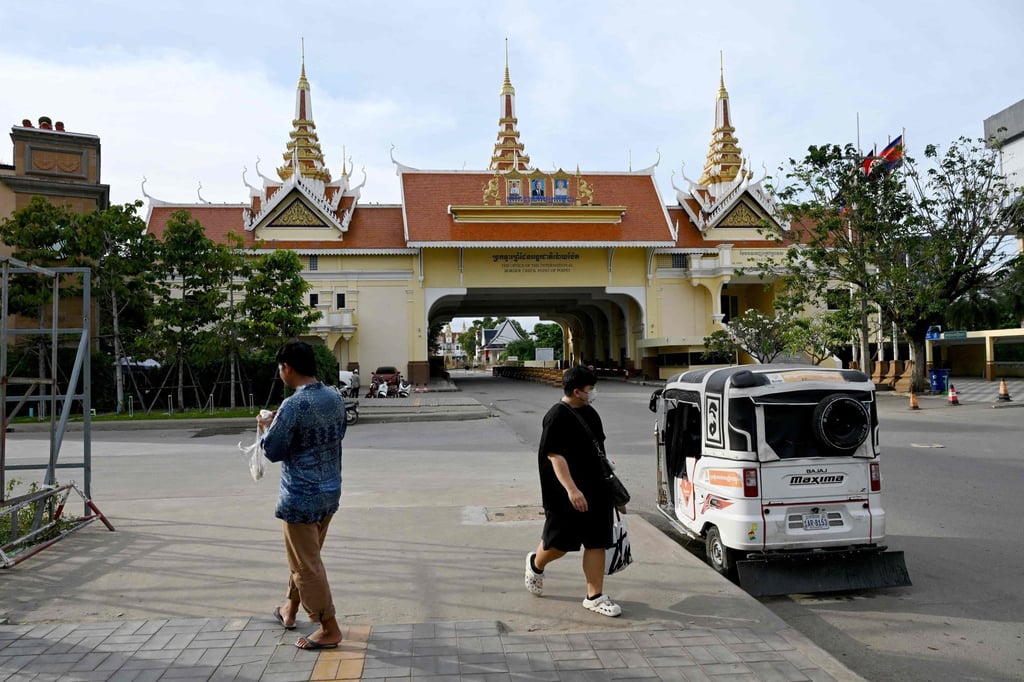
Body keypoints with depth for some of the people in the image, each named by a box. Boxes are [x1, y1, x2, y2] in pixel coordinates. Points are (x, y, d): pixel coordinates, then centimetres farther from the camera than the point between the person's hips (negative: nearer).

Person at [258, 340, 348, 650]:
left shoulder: (292, 406, -22)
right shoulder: (336, 398, 1)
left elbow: (273, 451, -15)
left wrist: (266, 428, 6)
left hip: (302, 497, -8)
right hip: (330, 492, 8)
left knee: (307, 565, 5)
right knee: (303, 556, 25)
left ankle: (329, 630, 13)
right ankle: (290, 609, 42)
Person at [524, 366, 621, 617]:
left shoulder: (590, 413, 9)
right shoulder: (557, 417, -16)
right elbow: (555, 456, -22)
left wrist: (606, 478, 23)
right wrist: (571, 489, -29)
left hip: (594, 490, 8)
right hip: (565, 494, -8)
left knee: (597, 542, 6)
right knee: (560, 542, 5)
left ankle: (595, 596, 15)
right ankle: (536, 564, 36)